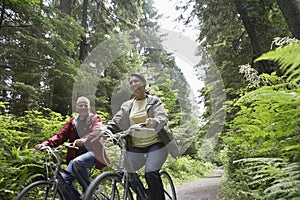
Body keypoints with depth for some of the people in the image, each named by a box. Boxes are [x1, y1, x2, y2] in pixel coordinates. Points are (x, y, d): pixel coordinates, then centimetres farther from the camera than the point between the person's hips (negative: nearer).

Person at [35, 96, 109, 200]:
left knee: (77, 162, -33)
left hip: (93, 153, -4)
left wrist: (84, 139, -40)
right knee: (64, 180, -12)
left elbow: (97, 131, -18)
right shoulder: (72, 121, 15)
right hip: (77, 154, 5)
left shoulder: (95, 119, 4)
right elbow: (61, 135, 3)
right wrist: (45, 144, -16)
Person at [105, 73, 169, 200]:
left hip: (156, 143, -4)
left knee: (150, 172, -22)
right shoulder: (127, 105, 12)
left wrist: (154, 122, -38)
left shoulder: (154, 101, 2)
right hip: (136, 146, 4)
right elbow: (115, 122, 5)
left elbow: (163, 117, -14)